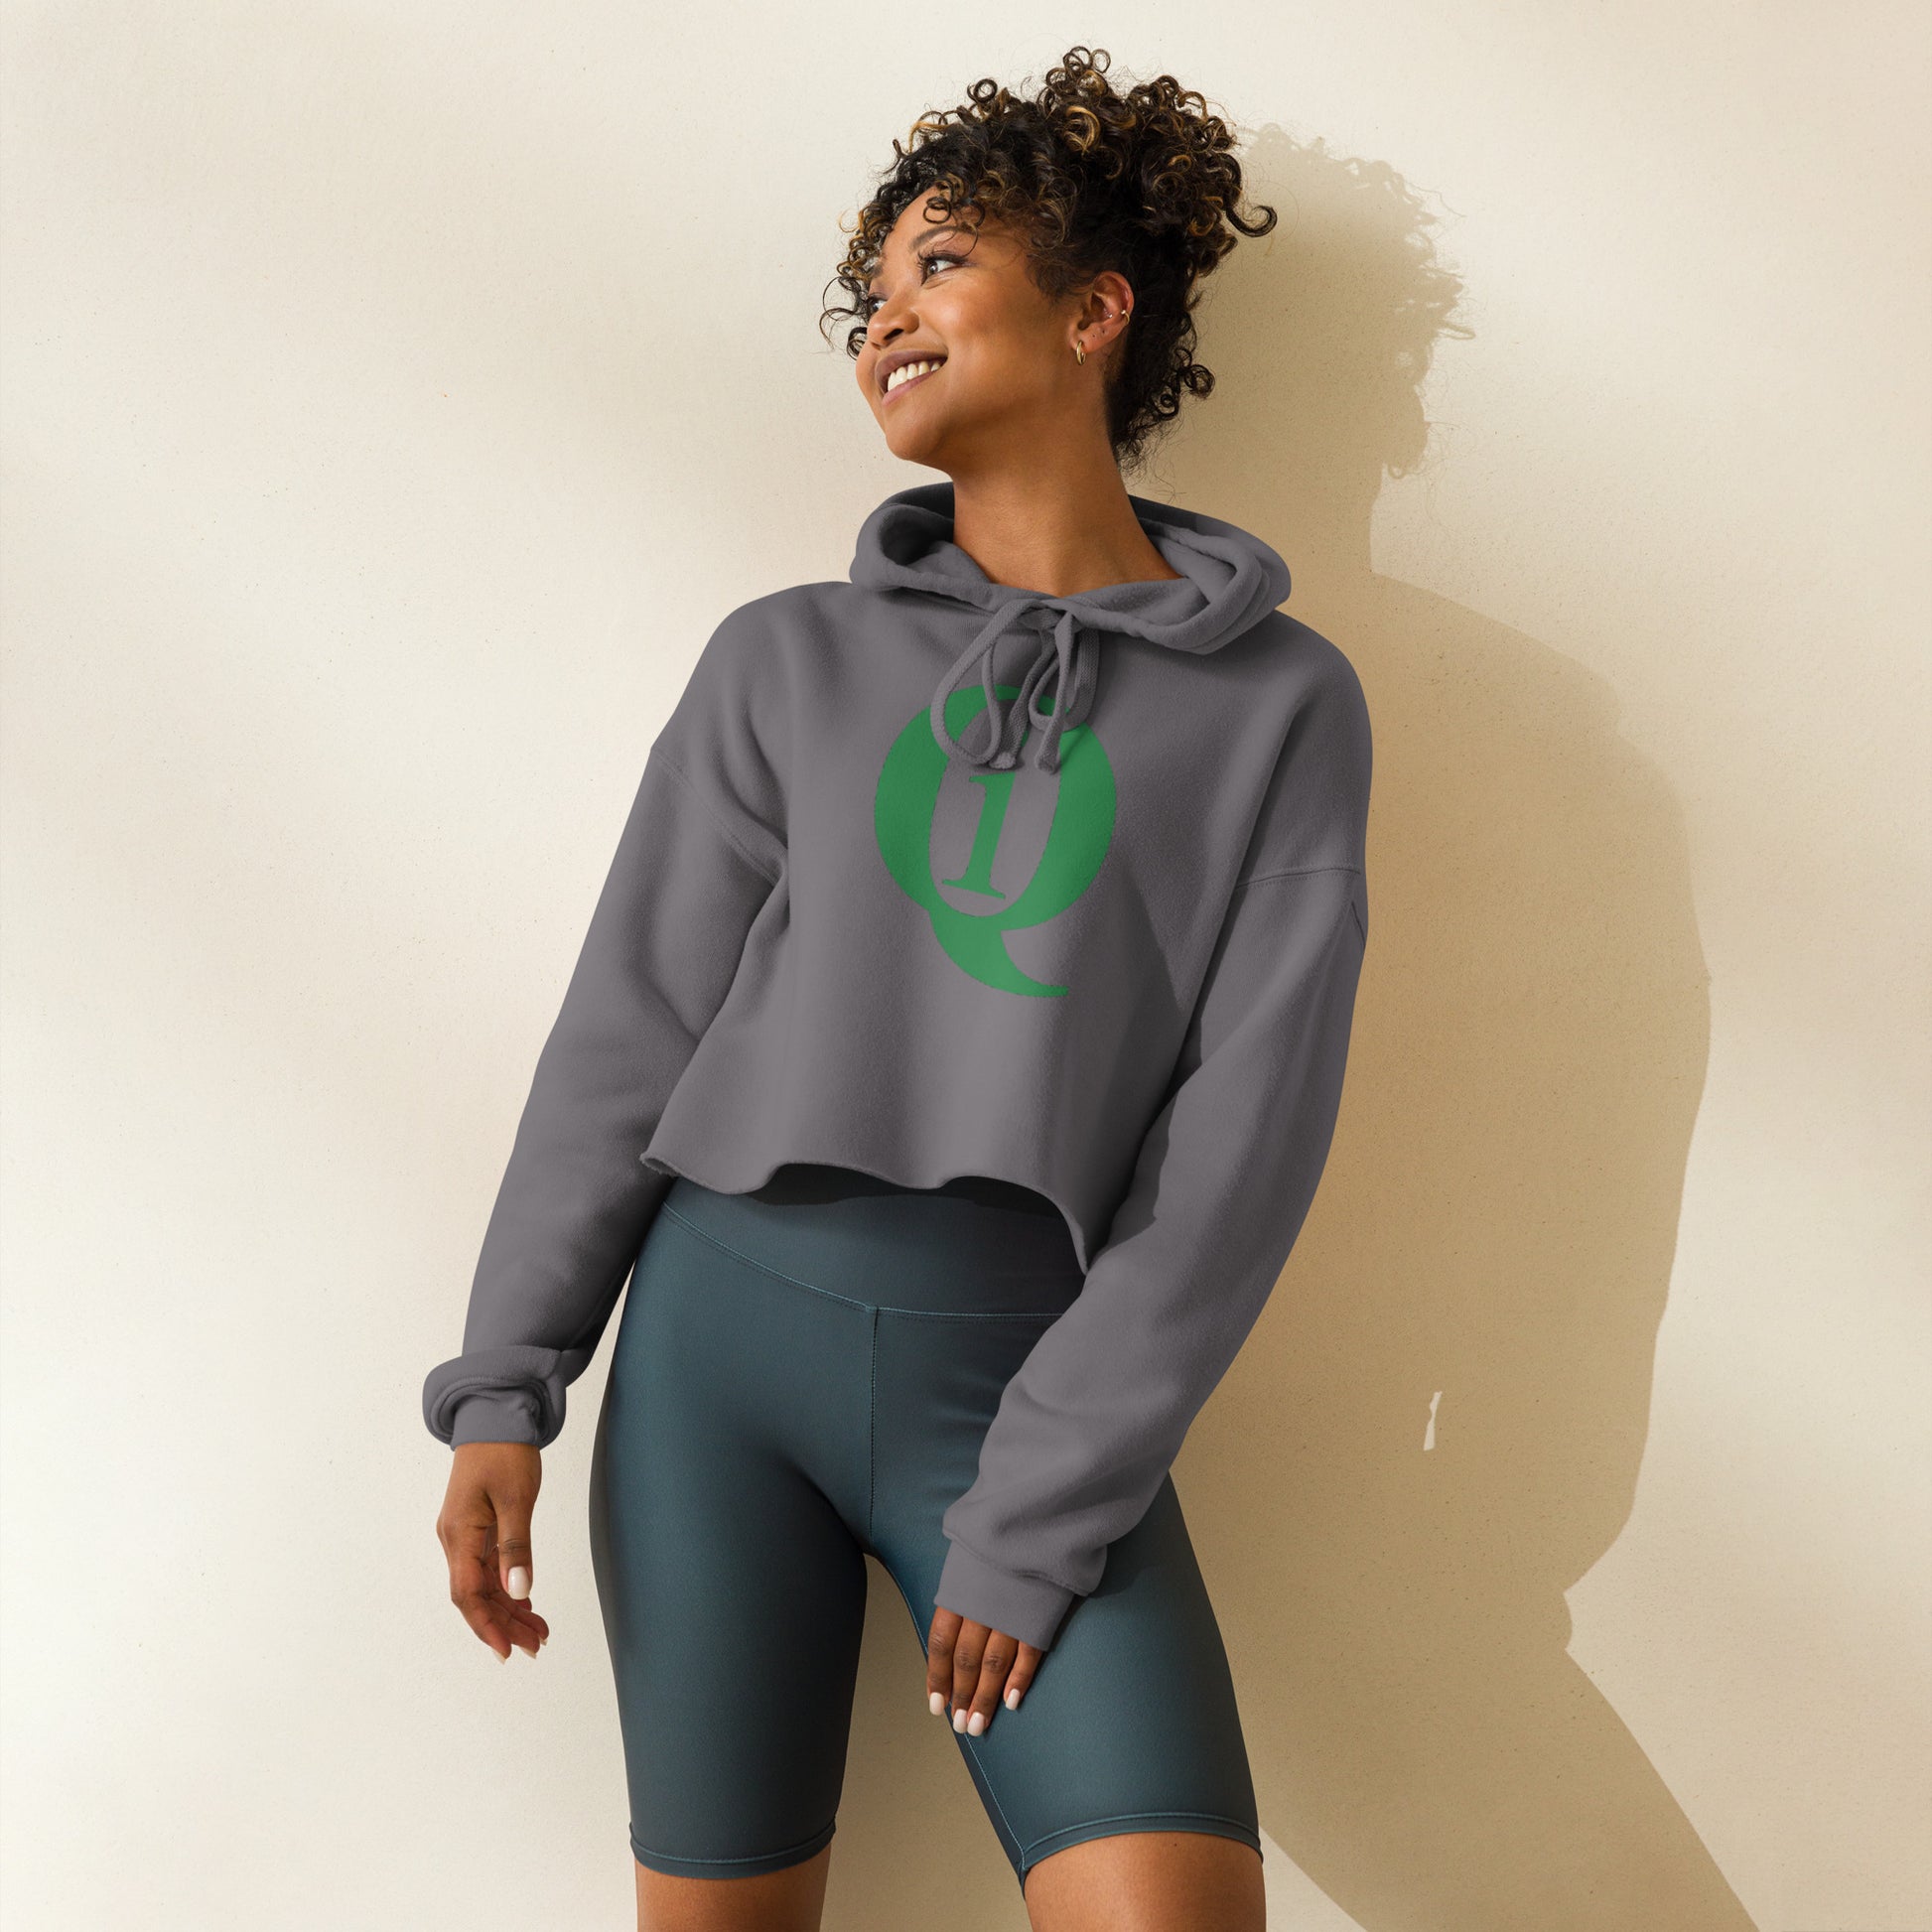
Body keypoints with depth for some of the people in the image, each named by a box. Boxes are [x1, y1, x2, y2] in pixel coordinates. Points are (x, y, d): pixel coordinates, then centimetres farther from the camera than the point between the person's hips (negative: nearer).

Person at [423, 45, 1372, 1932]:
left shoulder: (1279, 703, 1)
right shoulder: (786, 662, 7)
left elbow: (1244, 1138, -4)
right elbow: (627, 1028, 7)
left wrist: (1040, 1513, -8)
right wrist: (503, 1390, 1)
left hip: (1031, 1380, -1)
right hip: (722, 1336, 2)